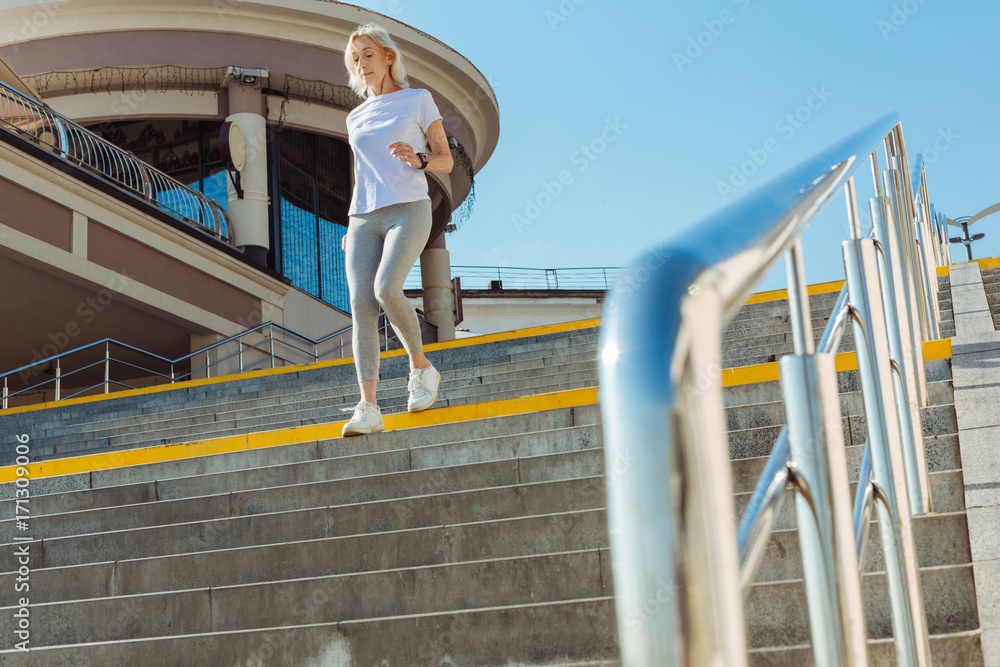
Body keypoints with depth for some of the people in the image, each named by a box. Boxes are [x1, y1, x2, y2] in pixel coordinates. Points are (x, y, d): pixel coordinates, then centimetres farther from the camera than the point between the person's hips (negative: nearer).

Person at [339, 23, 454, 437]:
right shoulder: (356, 118, 22)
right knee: (361, 304, -14)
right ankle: (368, 407, -21)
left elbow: (446, 161, 7)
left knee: (386, 289, -28)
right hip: (363, 220, 4)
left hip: (408, 211, -4)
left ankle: (421, 367, -4)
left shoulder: (418, 100, 9)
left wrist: (418, 160, -15)